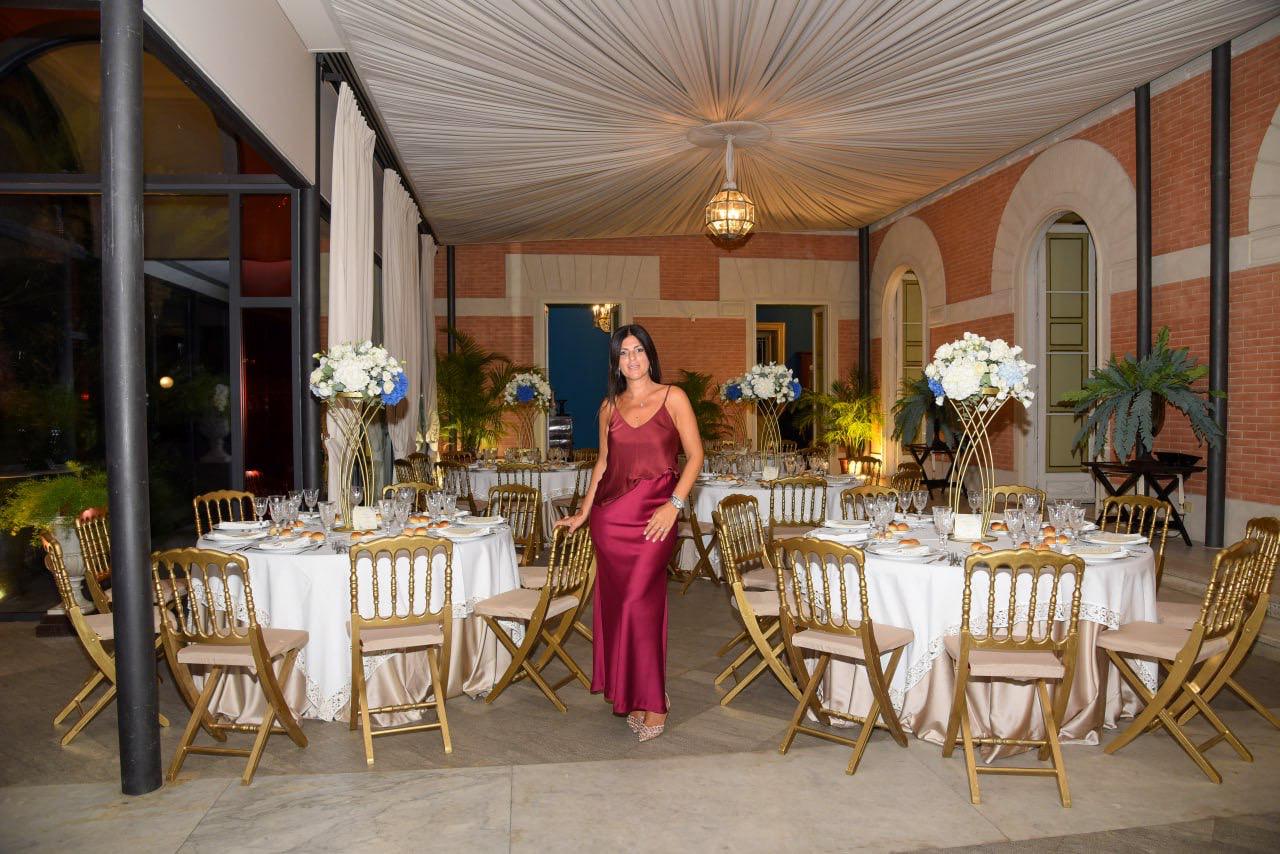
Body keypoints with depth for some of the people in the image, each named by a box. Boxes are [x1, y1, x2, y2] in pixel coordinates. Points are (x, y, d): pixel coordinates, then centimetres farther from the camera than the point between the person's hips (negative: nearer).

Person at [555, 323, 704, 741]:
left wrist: (674, 504, -12)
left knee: (639, 602, -8)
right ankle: (630, 696, 17)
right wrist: (583, 512, 15)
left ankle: (652, 703, 4)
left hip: (654, 514, -4)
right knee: (615, 602, 5)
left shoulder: (673, 398, 1)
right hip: (611, 514, 4)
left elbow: (695, 455, -2)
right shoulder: (610, 406, 13)